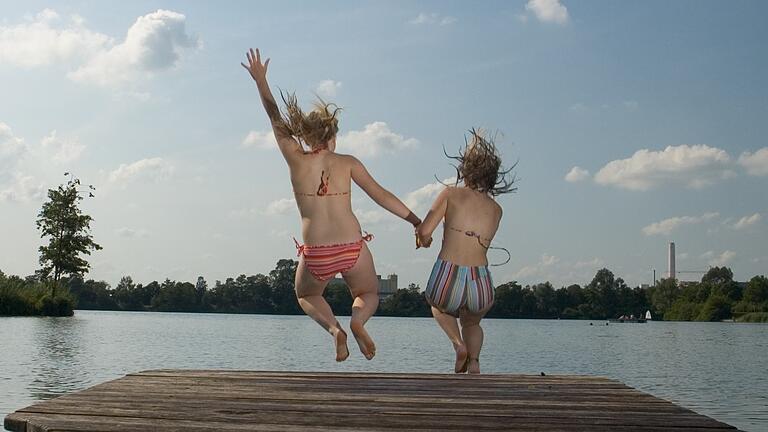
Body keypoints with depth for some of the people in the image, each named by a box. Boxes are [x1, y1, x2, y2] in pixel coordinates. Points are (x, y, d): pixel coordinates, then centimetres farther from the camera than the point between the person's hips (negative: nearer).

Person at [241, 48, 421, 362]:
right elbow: (381, 196, 4)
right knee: (368, 295, 28)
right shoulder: (347, 163, 2)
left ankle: (334, 328, 0)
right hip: (353, 249, 0)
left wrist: (260, 81, 21)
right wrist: (416, 221, 13)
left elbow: (275, 117, 12)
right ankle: (357, 321, -8)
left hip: (315, 253, 0)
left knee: (306, 295, 31)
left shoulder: (296, 159, 1)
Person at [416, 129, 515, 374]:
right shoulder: (496, 210, 13)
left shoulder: (451, 194, 2)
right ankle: (474, 361, 12)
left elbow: (424, 232, -5)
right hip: (481, 285, 3)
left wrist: (423, 241, 19)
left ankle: (459, 345, 13)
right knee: (472, 322, 37)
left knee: (439, 307, 37)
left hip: (447, 280, -2)